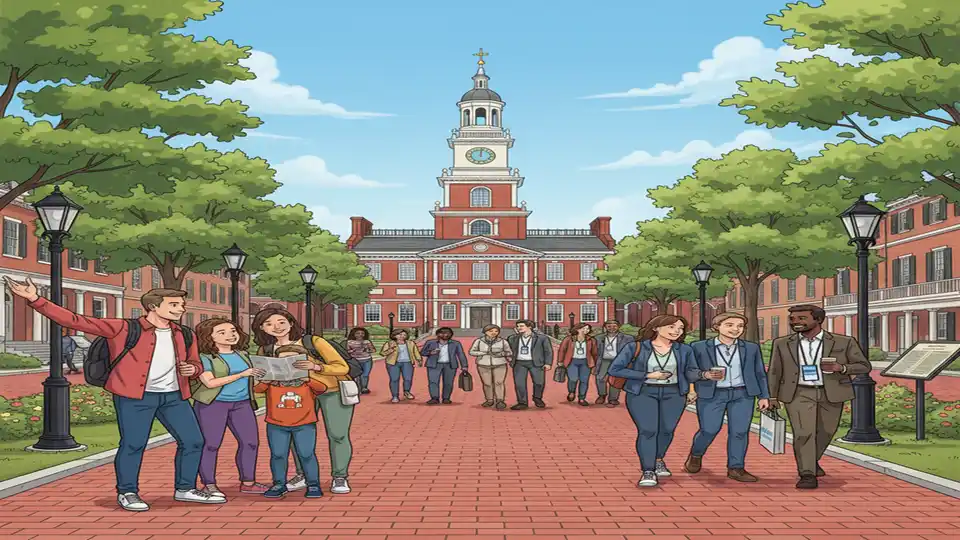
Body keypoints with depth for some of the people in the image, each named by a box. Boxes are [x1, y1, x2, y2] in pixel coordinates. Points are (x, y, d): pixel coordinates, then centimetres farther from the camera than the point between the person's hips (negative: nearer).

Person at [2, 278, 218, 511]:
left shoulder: (184, 335, 9)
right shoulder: (124, 329, -7)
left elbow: (195, 364, 24)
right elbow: (75, 321, -10)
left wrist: (192, 369, -3)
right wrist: (35, 299, -18)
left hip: (174, 396, 5)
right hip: (134, 396, -5)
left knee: (193, 440, 6)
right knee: (133, 444, -3)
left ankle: (185, 489, 22)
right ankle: (127, 492, 18)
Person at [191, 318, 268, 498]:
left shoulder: (242, 355, 13)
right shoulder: (204, 357, -7)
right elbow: (210, 382, -18)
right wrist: (243, 374, -16)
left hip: (242, 404, 6)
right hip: (212, 404, -6)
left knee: (251, 442, 2)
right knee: (210, 444, -4)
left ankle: (248, 482, 12)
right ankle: (209, 485, 5)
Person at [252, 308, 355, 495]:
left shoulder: (313, 342, -19)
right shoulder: (265, 351, -5)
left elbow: (342, 367, -20)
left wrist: (315, 366, -35)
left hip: (333, 391, -4)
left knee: (337, 435, -5)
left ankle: (340, 477, 8)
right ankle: (303, 475, 22)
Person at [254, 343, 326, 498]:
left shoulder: (308, 380, 1)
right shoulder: (272, 379, 3)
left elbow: (322, 388, -15)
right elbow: (257, 389, -9)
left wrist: (307, 379, -32)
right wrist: (265, 381, -31)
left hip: (304, 425, -2)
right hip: (276, 426, 2)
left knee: (306, 455, 0)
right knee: (277, 455, 5)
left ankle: (313, 485, 10)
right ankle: (279, 485, 16)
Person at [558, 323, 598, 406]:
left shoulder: (591, 341, 1)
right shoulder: (569, 339, -3)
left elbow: (594, 353, 9)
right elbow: (562, 350, 4)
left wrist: (594, 366, 12)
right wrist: (560, 361, 5)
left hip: (585, 362, 2)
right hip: (572, 361, -2)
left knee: (584, 380, -3)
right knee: (573, 379, -17)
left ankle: (581, 399, 12)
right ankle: (571, 392, 13)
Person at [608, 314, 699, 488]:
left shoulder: (684, 350, 3)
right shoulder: (635, 347, -8)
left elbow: (690, 371, 12)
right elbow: (615, 369, -9)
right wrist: (648, 375, -12)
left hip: (674, 393, 3)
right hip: (642, 393, -3)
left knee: (667, 429, 8)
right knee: (647, 430, -12)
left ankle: (658, 459, 34)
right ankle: (648, 471, -7)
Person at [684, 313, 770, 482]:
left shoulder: (751, 348, 8)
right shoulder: (700, 347, 0)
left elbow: (760, 373, 12)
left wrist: (764, 396, 8)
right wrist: (704, 375, -16)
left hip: (742, 395, 3)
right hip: (711, 395, -2)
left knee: (739, 431, -2)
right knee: (709, 430, -4)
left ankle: (736, 468, 8)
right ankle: (695, 455, 24)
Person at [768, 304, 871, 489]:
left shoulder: (843, 342, -1)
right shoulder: (782, 344, 4)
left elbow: (864, 366, 2)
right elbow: (774, 372, 10)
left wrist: (841, 367, -16)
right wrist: (772, 397, 1)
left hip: (832, 394, 1)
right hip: (799, 394, -1)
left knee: (824, 433, 13)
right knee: (803, 433, -15)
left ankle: (812, 462, 39)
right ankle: (807, 475, -9)